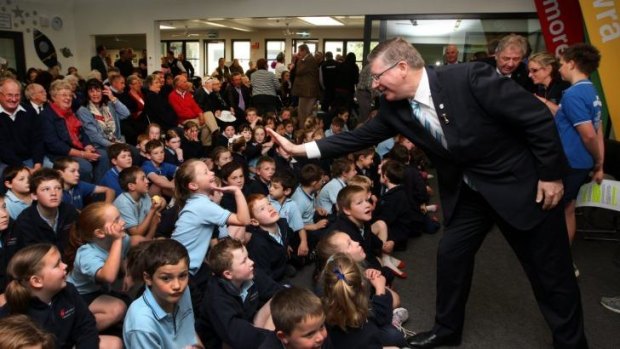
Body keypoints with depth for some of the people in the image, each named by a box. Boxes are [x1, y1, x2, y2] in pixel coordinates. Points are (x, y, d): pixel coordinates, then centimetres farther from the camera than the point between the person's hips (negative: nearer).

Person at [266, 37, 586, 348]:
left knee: (549, 270, 7)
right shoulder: (394, 108, -8)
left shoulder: (470, 78, -27)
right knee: (450, 255, 10)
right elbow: (359, 137, 0)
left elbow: (539, 116, -21)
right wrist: (299, 149, -3)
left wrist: (551, 174, -15)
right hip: (466, 191, 5)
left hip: (520, 182, -5)